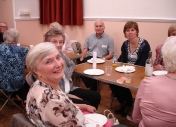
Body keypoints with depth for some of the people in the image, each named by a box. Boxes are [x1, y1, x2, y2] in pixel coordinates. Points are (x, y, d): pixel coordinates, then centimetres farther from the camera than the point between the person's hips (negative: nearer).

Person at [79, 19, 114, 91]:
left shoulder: (109, 39, 8)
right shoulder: (89, 38, 19)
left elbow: (111, 55, 4)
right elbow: (85, 50, 15)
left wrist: (103, 59, -16)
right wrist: (82, 58, -7)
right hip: (89, 58, 3)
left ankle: (93, 89, -12)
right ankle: (90, 86, -13)